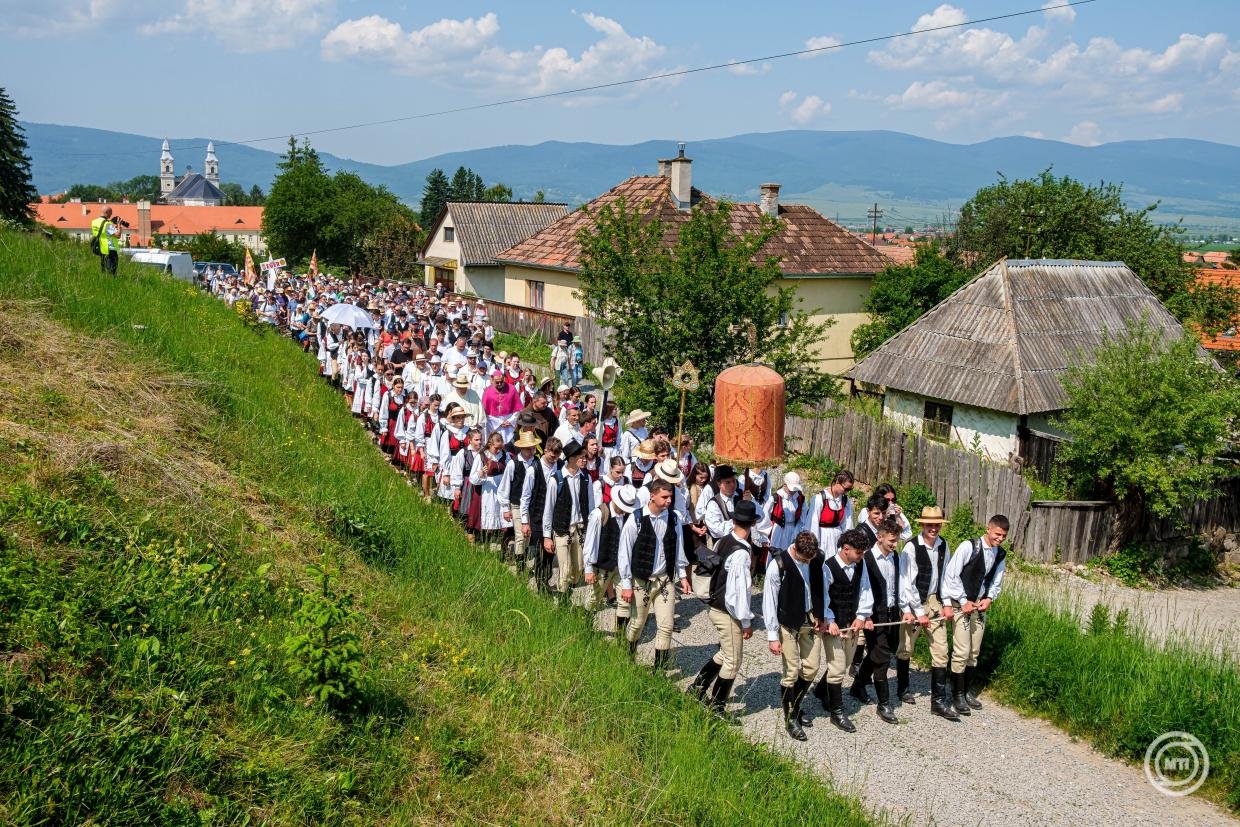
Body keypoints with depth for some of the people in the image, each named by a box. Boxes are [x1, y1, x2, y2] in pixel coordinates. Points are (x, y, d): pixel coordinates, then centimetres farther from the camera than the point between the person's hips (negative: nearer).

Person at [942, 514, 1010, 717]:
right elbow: (951, 575, -16)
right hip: (961, 605, -6)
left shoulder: (1001, 554, 2)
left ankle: (968, 691, 25)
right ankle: (957, 694, 5)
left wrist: (989, 598, -6)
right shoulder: (968, 547, -18)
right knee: (962, 652, -6)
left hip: (980, 607, 6)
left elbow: (996, 582, 13)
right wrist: (963, 601, -15)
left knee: (974, 652, 13)